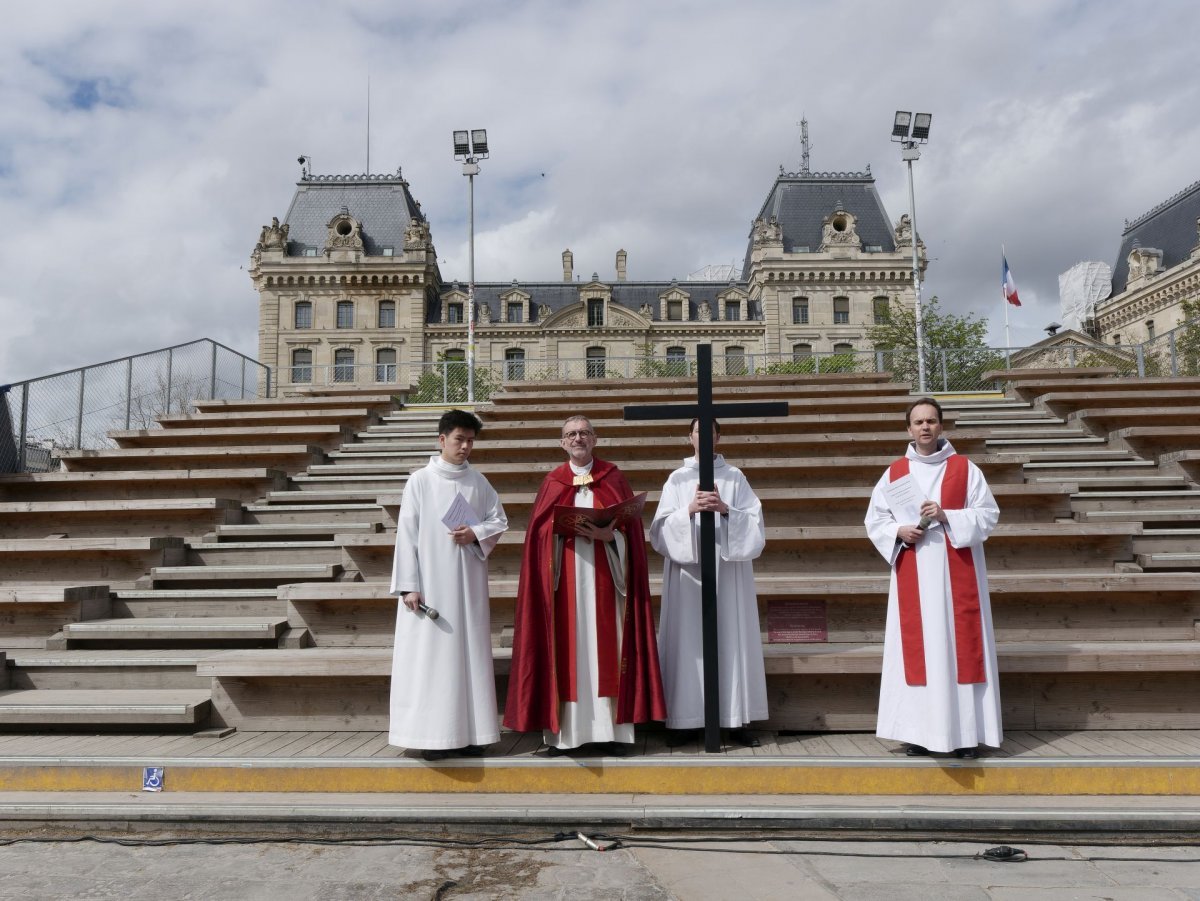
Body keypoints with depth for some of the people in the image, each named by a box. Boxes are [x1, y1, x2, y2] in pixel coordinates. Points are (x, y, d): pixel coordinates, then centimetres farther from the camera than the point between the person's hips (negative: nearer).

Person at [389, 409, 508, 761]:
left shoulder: (478, 482, 8)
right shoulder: (420, 481, -2)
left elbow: (499, 521, 13)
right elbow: (406, 534, -4)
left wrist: (476, 534, -9)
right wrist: (409, 585, -10)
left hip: (468, 583, 3)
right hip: (430, 582, -3)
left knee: (469, 652, 5)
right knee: (430, 653, -2)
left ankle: (468, 732, 14)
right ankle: (433, 736, 6)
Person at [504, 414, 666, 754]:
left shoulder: (613, 479, 8)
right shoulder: (552, 483, 10)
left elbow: (630, 526, 2)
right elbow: (539, 531, 4)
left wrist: (609, 534, -16)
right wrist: (562, 529, -15)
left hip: (603, 579, 0)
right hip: (564, 580, 1)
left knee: (605, 645, 0)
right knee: (566, 646, -1)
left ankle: (612, 730, 7)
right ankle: (561, 731, 5)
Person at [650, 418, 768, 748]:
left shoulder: (735, 477, 8)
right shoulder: (677, 479, 7)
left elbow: (755, 523, 0)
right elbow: (661, 527, -1)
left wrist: (725, 510, -16)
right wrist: (690, 510, -18)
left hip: (728, 571, 0)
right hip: (688, 571, 0)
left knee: (731, 640, 1)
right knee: (688, 641, -2)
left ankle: (735, 719, 9)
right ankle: (686, 719, 6)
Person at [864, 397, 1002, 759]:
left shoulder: (965, 468, 4)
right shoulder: (894, 473, 8)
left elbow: (988, 514, -1)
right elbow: (875, 520, 8)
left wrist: (948, 517, -15)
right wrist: (899, 532, -11)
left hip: (957, 575, -1)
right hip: (913, 576, 1)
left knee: (961, 645, -1)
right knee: (916, 647, 1)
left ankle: (967, 732, 7)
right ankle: (920, 732, 8)